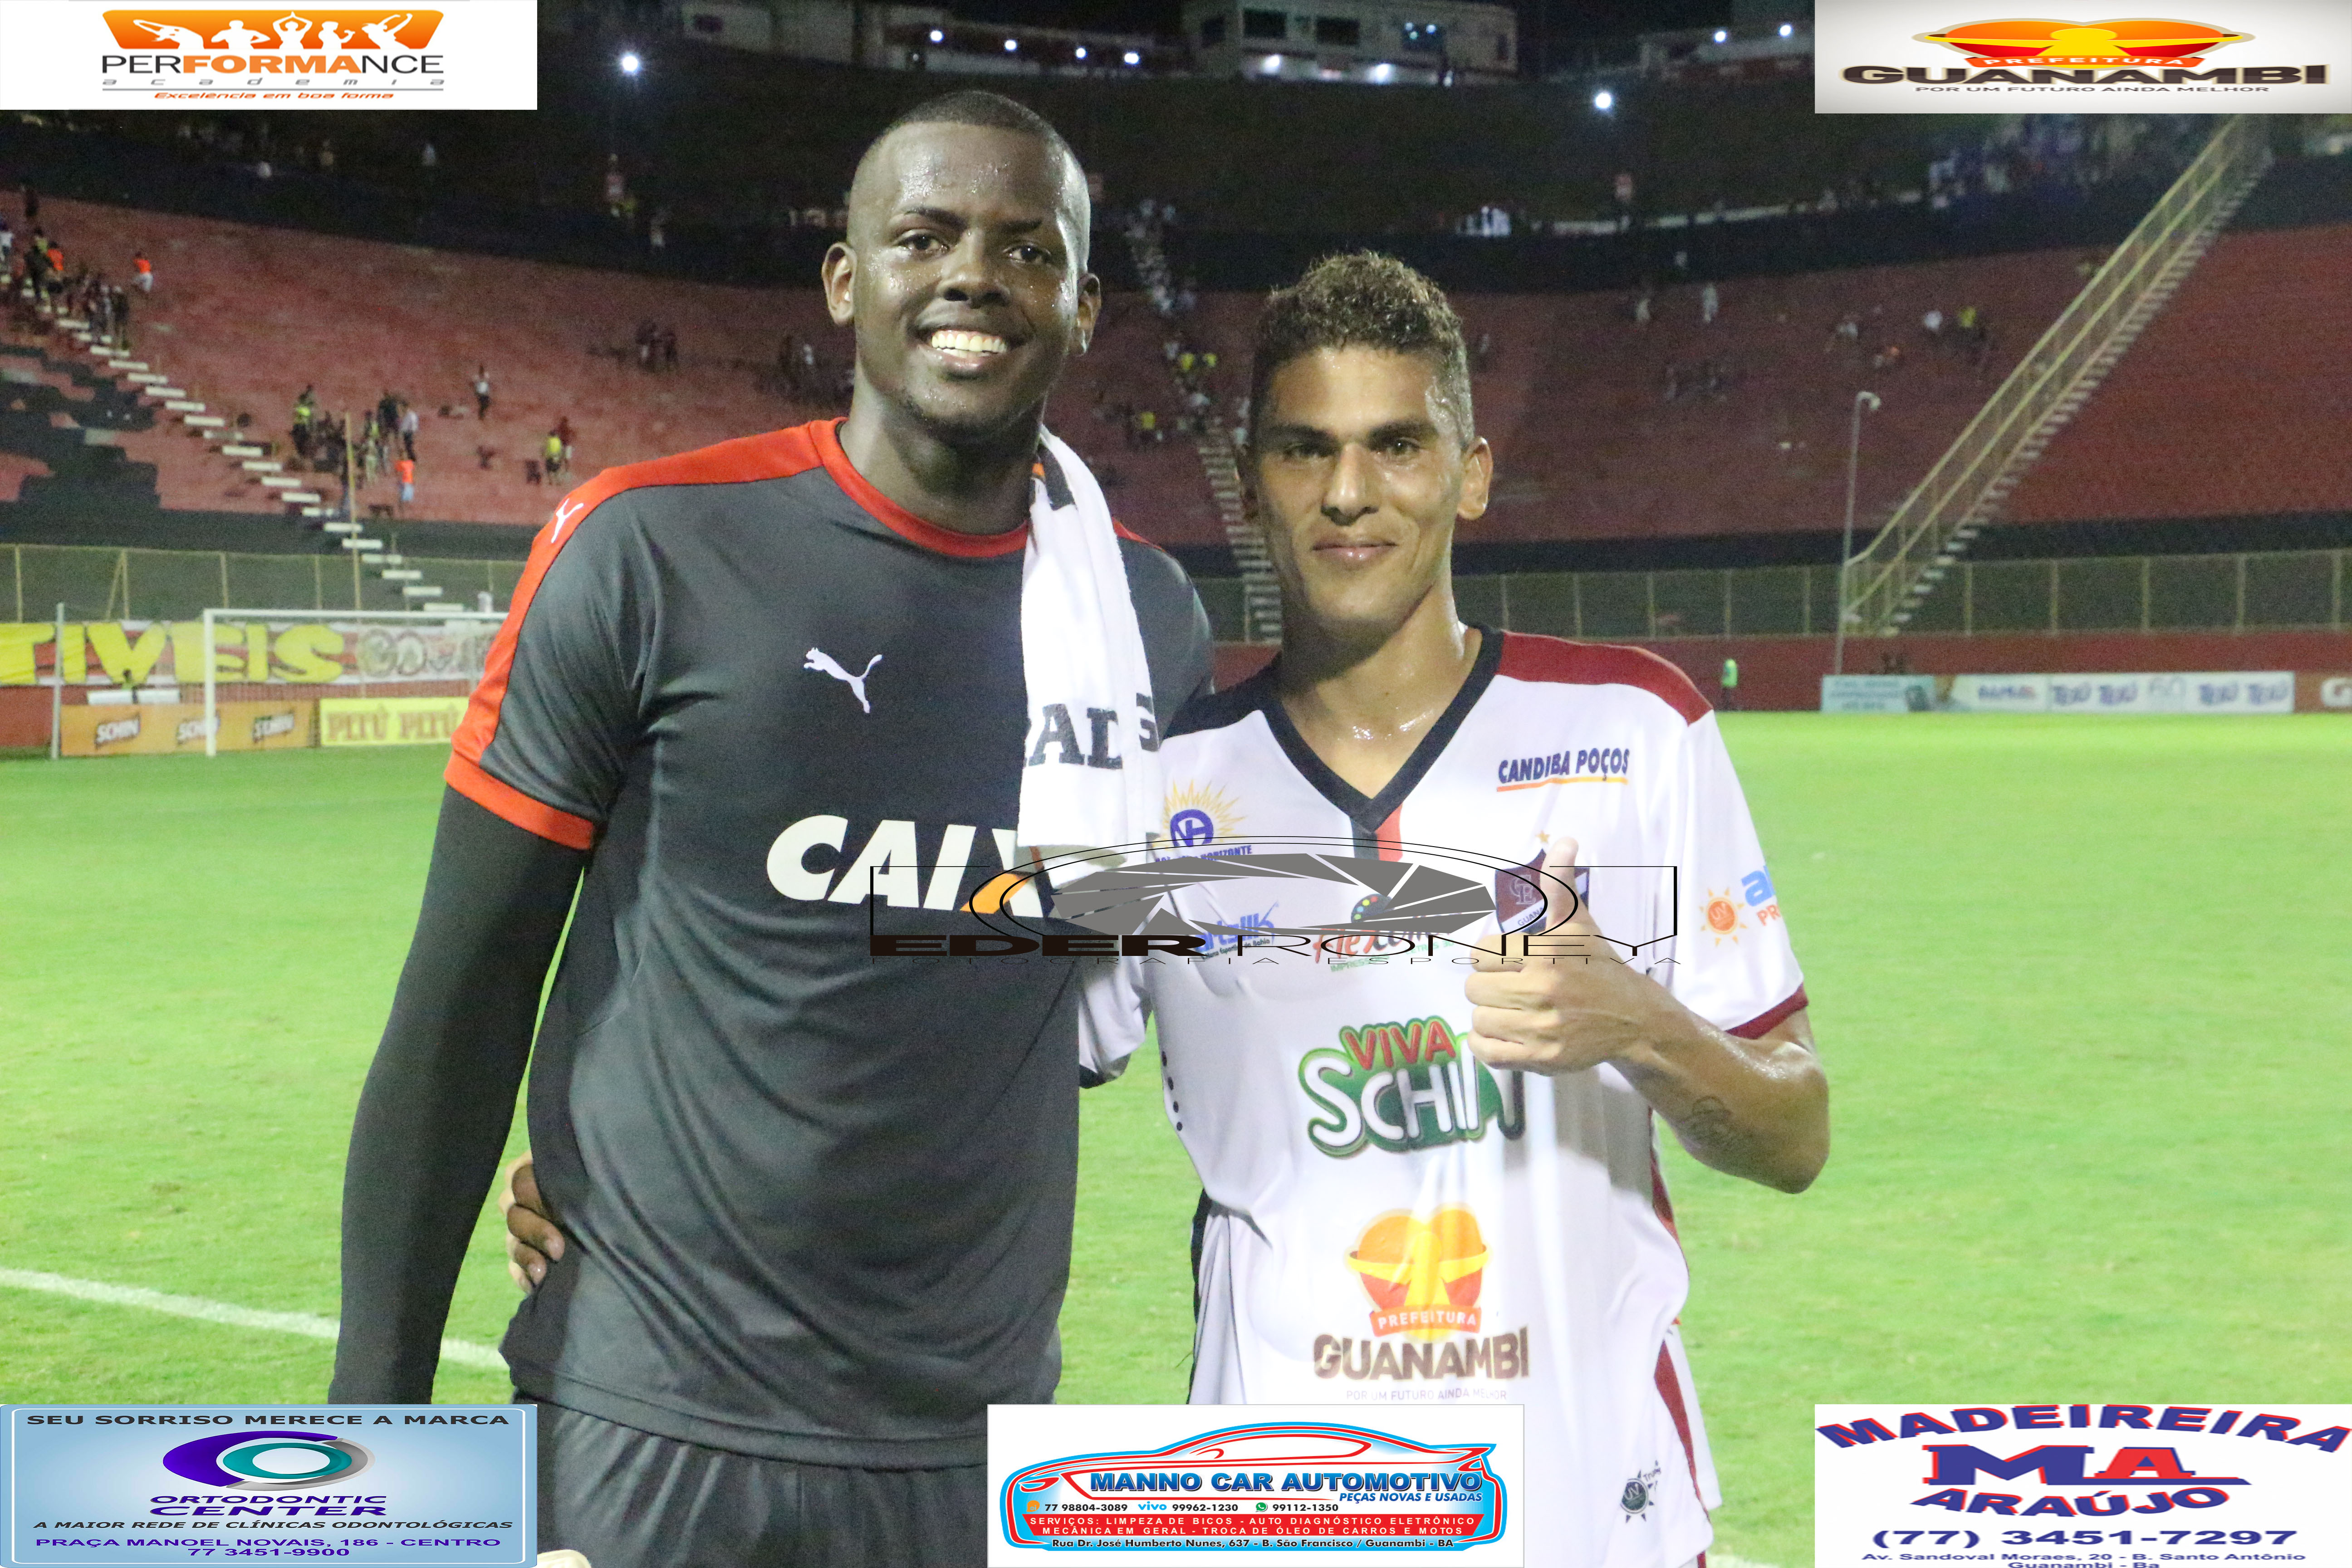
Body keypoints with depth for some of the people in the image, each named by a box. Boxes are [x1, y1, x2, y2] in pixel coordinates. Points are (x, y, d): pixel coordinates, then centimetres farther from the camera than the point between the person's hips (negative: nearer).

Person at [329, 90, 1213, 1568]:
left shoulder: (1152, 614, 3)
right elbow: (466, 997, -6)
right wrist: (376, 1407, -7)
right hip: (650, 1436, -3)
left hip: (980, 1443, 4)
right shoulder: (655, 549, -9)